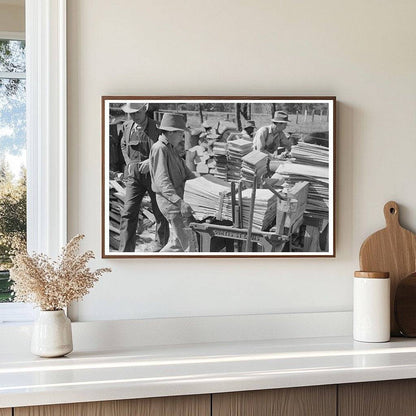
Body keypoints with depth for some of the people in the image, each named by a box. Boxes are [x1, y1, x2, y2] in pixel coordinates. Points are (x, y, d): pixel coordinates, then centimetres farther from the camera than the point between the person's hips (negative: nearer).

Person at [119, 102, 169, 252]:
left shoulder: (157, 128, -11)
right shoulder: (127, 126, 4)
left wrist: (151, 162, -19)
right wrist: (128, 163, 7)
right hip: (134, 175, 3)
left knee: (160, 213, 10)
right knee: (128, 213, -7)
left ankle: (161, 246, 28)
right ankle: (125, 251, -4)